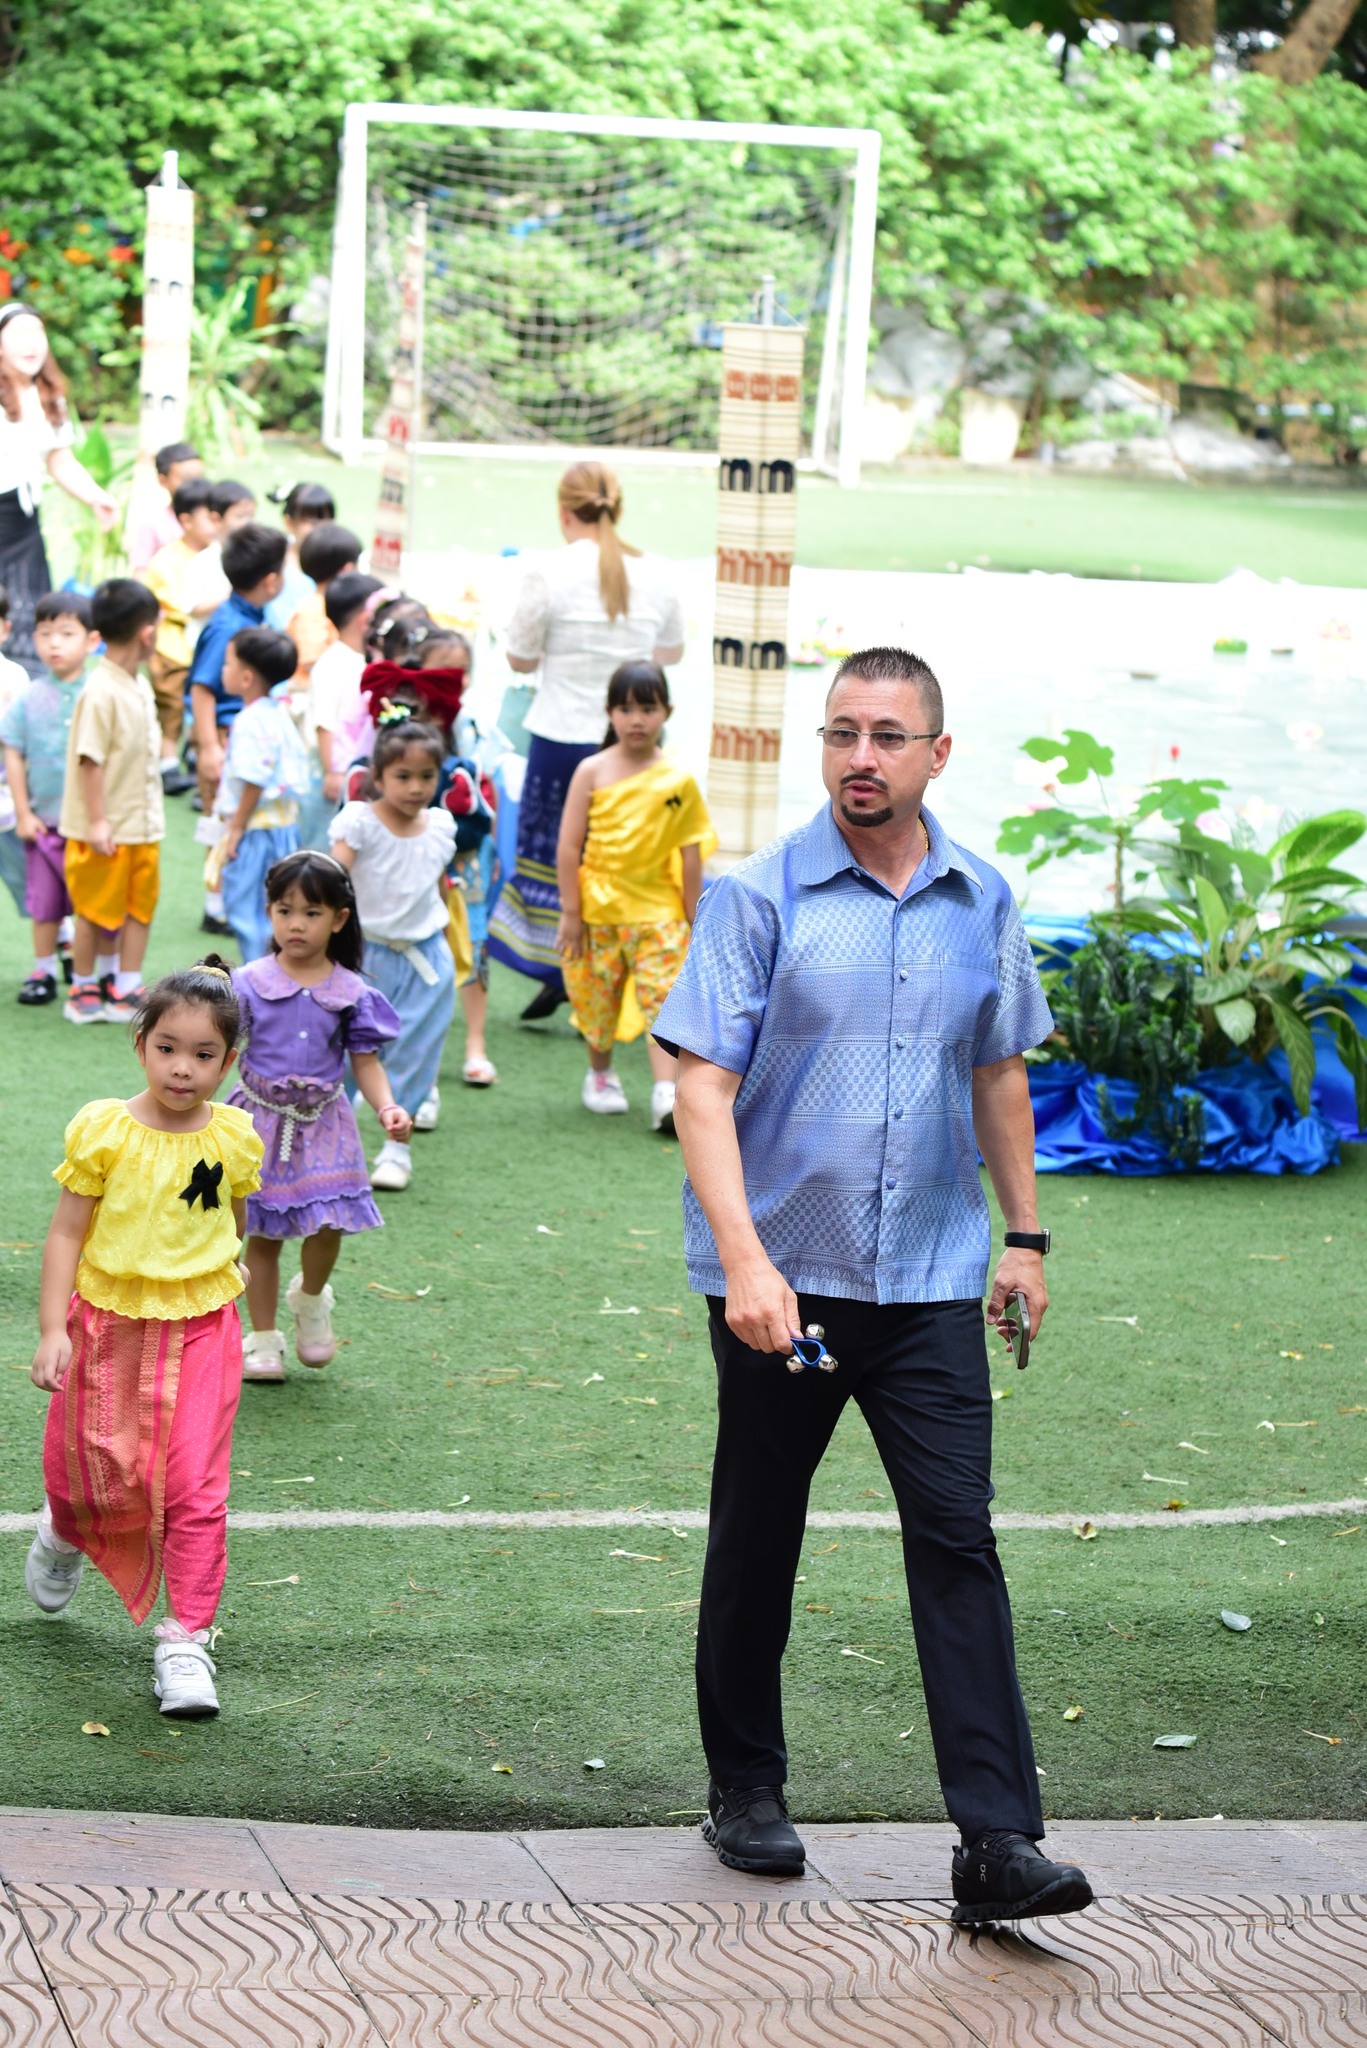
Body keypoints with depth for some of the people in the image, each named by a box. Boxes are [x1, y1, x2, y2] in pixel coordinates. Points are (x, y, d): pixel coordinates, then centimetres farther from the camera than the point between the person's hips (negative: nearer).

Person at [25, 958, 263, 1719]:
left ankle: (187, 1639, 1)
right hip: (109, 1325, -1)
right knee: (93, 1471, 12)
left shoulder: (234, 1137, -4)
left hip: (200, 1329, 1)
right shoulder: (103, 1131, -10)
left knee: (196, 1487, -6)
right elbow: (67, 1233, -6)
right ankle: (66, 1535, 48)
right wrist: (53, 1329, -11)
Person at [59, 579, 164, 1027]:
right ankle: (83, 992, 18)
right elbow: (90, 760, -20)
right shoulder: (101, 691, -20)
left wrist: (152, 815, 17)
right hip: (106, 830, -8)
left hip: (143, 825, 8)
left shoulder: (140, 687, 8)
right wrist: (97, 822, -20)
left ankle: (127, 990, 17)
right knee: (96, 910, 4)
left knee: (141, 905, 10)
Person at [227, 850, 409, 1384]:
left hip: (322, 1124, 0)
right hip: (261, 1120, 0)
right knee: (264, 1233, 6)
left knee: (328, 1221, -14)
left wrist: (387, 1107, -14)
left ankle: (310, 1298, 18)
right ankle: (263, 1338, 20)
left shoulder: (351, 993, -2)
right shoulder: (249, 984, -5)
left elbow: (365, 1061, 2)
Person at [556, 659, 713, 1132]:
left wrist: (693, 918, 5)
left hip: (657, 910, 0)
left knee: (665, 1001, -9)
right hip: (597, 910, 0)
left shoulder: (679, 780, -1)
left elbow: (691, 854, 4)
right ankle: (600, 1075, 33)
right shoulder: (593, 772, -3)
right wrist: (570, 914, -4)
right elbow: (568, 847, -2)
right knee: (598, 1000, 11)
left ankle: (666, 1094, -14)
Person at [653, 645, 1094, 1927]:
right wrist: (743, 1259, -22)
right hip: (780, 1272, -2)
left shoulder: (981, 903, 6)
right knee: (758, 1537, 11)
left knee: (957, 1539, -6)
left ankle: (997, 1843, -8)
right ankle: (745, 1789, 29)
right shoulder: (758, 897, -7)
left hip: (930, 1280, 2)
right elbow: (703, 1085, -12)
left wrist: (1025, 1234, 16)